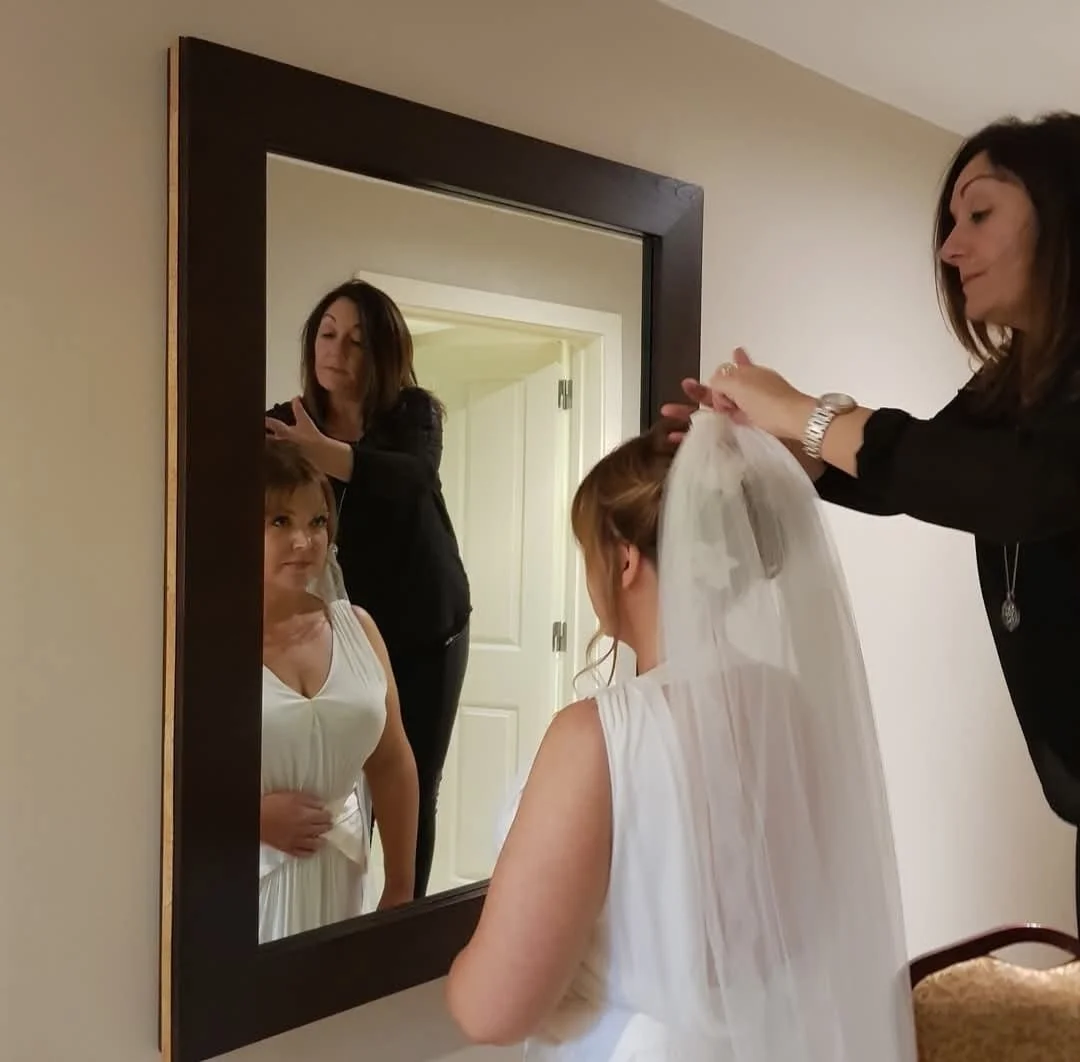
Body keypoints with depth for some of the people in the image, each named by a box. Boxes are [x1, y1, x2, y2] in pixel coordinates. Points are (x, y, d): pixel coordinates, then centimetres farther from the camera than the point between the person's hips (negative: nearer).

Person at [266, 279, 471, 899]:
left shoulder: (414, 412, -8)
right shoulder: (287, 422, -2)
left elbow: (411, 477, -29)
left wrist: (324, 452, -47)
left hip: (424, 632, -1)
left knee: (412, 790, 3)